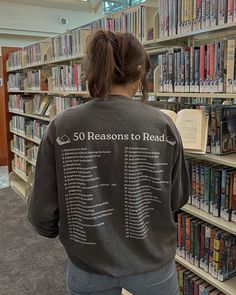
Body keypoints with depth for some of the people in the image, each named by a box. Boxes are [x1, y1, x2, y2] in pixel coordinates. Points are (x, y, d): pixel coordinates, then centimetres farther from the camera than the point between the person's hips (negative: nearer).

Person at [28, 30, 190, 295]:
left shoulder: (61, 127, -16)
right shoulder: (162, 125, -15)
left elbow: (41, 212, -11)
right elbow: (178, 198, -3)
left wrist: (59, 231, 11)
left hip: (88, 267, 0)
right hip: (151, 264, 1)